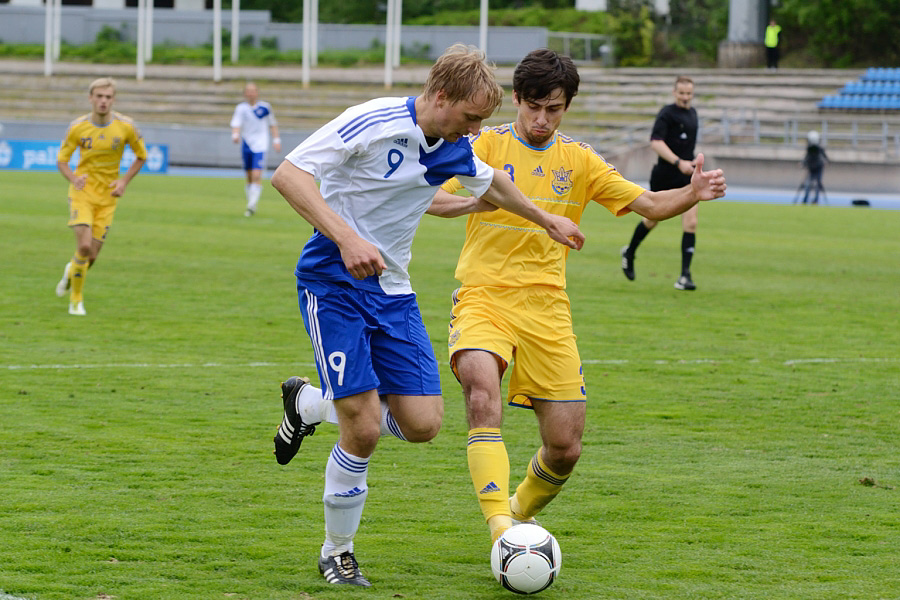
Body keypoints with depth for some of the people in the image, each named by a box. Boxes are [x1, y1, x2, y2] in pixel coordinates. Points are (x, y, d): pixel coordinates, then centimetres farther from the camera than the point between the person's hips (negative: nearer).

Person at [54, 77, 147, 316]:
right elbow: (61, 160, 2)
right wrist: (73, 178, -19)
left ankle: (72, 271, 37)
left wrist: (124, 181, -6)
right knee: (84, 246, -18)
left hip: (108, 196, 2)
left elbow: (141, 156, 8)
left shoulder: (126, 127, -8)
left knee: (92, 255, 0)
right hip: (82, 192, -2)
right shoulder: (77, 127, -8)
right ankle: (76, 299, 4)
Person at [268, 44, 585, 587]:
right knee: (364, 430, -14)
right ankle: (337, 553, 8)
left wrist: (547, 220, 38)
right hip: (333, 282, -7)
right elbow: (288, 174, -24)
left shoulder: (455, 149, 3)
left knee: (422, 423, -2)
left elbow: (490, 182, 27)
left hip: (392, 291, 7)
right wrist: (345, 237, -34)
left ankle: (308, 403, 23)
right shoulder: (373, 123, -19)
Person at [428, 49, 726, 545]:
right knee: (482, 394, -33)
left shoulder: (579, 160, 10)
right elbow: (430, 199, -10)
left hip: (546, 310, 4)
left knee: (565, 447, 1)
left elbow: (649, 205, 10)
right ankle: (499, 524, -39)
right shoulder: (487, 144, 1)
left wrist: (692, 193, -11)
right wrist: (476, 200, -31)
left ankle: (521, 512, 31)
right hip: (484, 297, -3)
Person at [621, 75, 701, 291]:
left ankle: (685, 276, -10)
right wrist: (678, 162, -32)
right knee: (652, 220, 12)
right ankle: (629, 253, 41)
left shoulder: (692, 113, 11)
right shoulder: (667, 113, -13)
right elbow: (656, 142, -24)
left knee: (690, 223, -9)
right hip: (665, 176, -5)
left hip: (687, 177, 5)